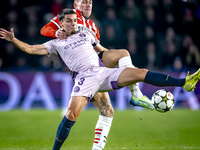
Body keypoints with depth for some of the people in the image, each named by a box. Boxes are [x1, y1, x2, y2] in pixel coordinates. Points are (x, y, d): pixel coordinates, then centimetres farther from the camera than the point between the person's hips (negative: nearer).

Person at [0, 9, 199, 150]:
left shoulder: (85, 34, 25)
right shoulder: (56, 44, 16)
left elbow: (102, 50, 38)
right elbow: (30, 49, 10)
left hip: (104, 72, 3)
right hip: (85, 78, -3)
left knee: (141, 73, -12)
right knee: (71, 115, -23)